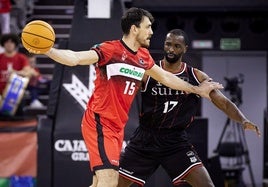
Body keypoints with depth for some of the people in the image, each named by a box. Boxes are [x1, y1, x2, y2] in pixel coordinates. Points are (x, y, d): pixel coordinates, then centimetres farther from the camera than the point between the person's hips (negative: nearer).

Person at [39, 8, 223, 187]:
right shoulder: (110, 50, -13)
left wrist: (197, 90, 36)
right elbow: (75, 58, -23)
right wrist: (48, 50, -40)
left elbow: (166, 78, 27)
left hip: (117, 127, 8)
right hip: (99, 123, -8)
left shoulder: (144, 57, 11)